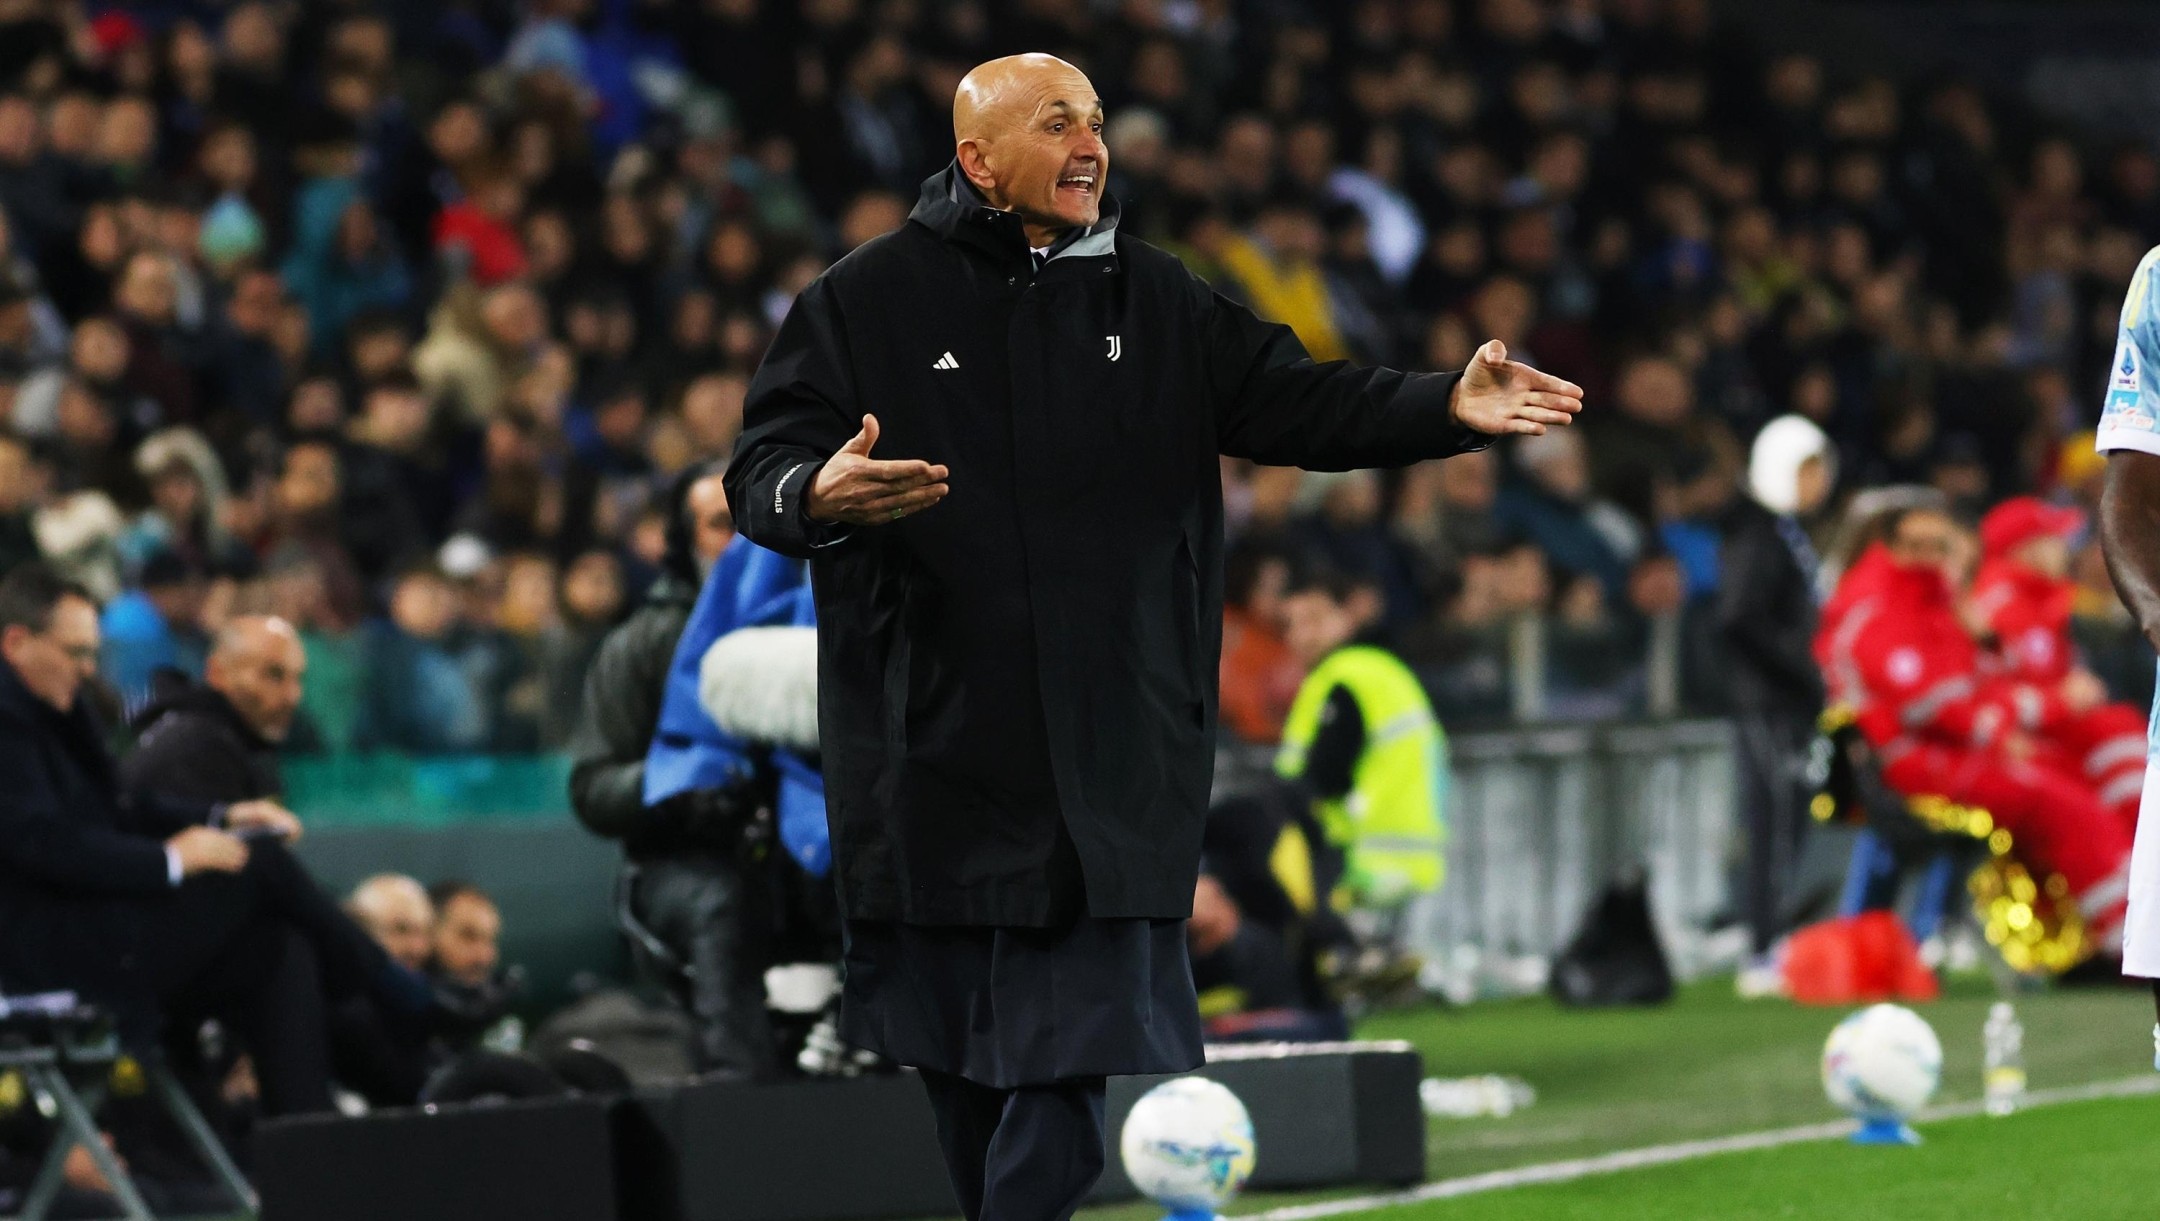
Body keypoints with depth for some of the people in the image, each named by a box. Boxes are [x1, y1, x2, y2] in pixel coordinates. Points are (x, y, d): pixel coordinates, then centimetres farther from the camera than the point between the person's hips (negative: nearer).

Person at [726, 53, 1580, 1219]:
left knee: (1066, 1055, -6)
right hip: (931, 756, -2)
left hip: (1110, 761, 2)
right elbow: (760, 469, -4)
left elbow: (1299, 402, 7)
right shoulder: (864, 302, 0)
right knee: (959, 1066, 5)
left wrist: (1451, 405, -9)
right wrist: (818, 496, -28)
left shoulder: (1157, 301, 11)